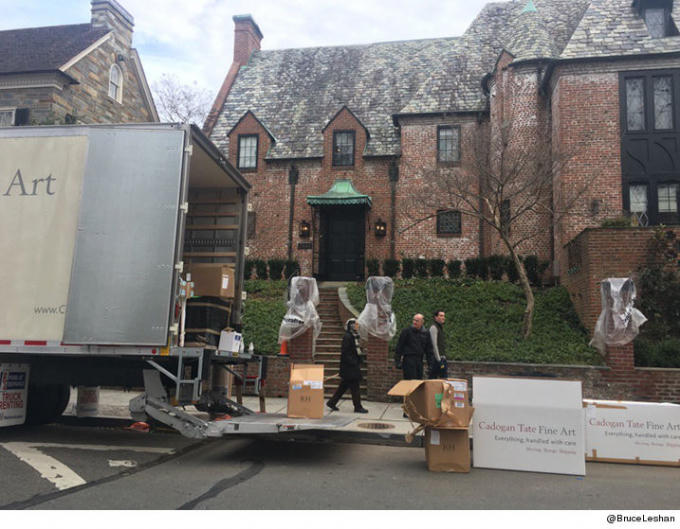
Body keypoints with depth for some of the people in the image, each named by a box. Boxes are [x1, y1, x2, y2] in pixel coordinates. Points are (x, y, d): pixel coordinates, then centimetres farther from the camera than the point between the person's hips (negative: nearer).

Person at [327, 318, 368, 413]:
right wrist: (353, 363, -20)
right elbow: (344, 352, -19)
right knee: (354, 386, -3)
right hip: (349, 366, -10)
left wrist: (358, 362, 14)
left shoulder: (354, 336, 14)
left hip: (353, 366, 10)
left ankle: (332, 403, 21)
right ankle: (358, 407, 4)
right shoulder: (347, 337, -15)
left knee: (344, 386, 13)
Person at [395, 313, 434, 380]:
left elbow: (429, 349, 15)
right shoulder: (407, 331, -3)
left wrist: (430, 363, 10)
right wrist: (398, 361, -7)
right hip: (408, 359, -5)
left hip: (419, 361, 5)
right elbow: (399, 346, -3)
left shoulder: (425, 333, 10)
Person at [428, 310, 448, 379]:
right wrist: (439, 360, -20)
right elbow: (434, 345, -17)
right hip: (437, 358, -10)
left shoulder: (440, 327, 18)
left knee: (445, 378, 8)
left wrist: (443, 359, 18)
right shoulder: (434, 328, -10)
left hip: (442, 358, 10)